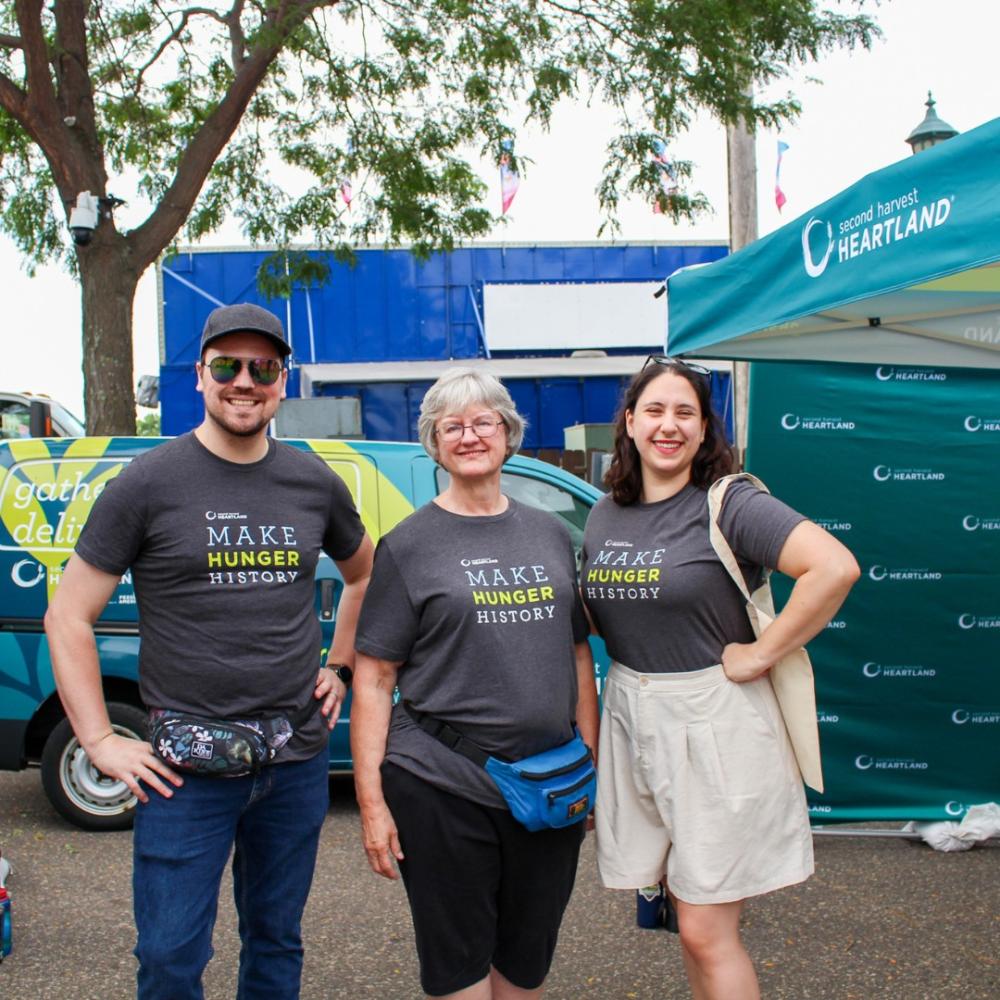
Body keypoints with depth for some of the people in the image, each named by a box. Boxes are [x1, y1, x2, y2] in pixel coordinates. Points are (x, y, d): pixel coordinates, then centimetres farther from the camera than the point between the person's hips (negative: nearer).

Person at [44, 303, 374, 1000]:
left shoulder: (315, 484, 5)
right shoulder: (148, 485, -5)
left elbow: (365, 575, 24)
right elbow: (68, 617, -3)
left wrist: (340, 667, 13)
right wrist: (101, 742, -8)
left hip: (297, 760, 4)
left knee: (277, 943, 17)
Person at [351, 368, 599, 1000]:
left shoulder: (551, 535, 10)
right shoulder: (408, 545, -2)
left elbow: (578, 656, 14)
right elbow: (374, 679, -5)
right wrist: (372, 800, -10)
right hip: (442, 787, -3)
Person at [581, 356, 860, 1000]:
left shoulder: (730, 504, -12)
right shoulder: (605, 515, 8)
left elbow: (836, 567, -24)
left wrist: (761, 653, -19)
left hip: (713, 723, -6)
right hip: (631, 719, 6)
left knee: (708, 934, -2)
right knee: (689, 922, 16)